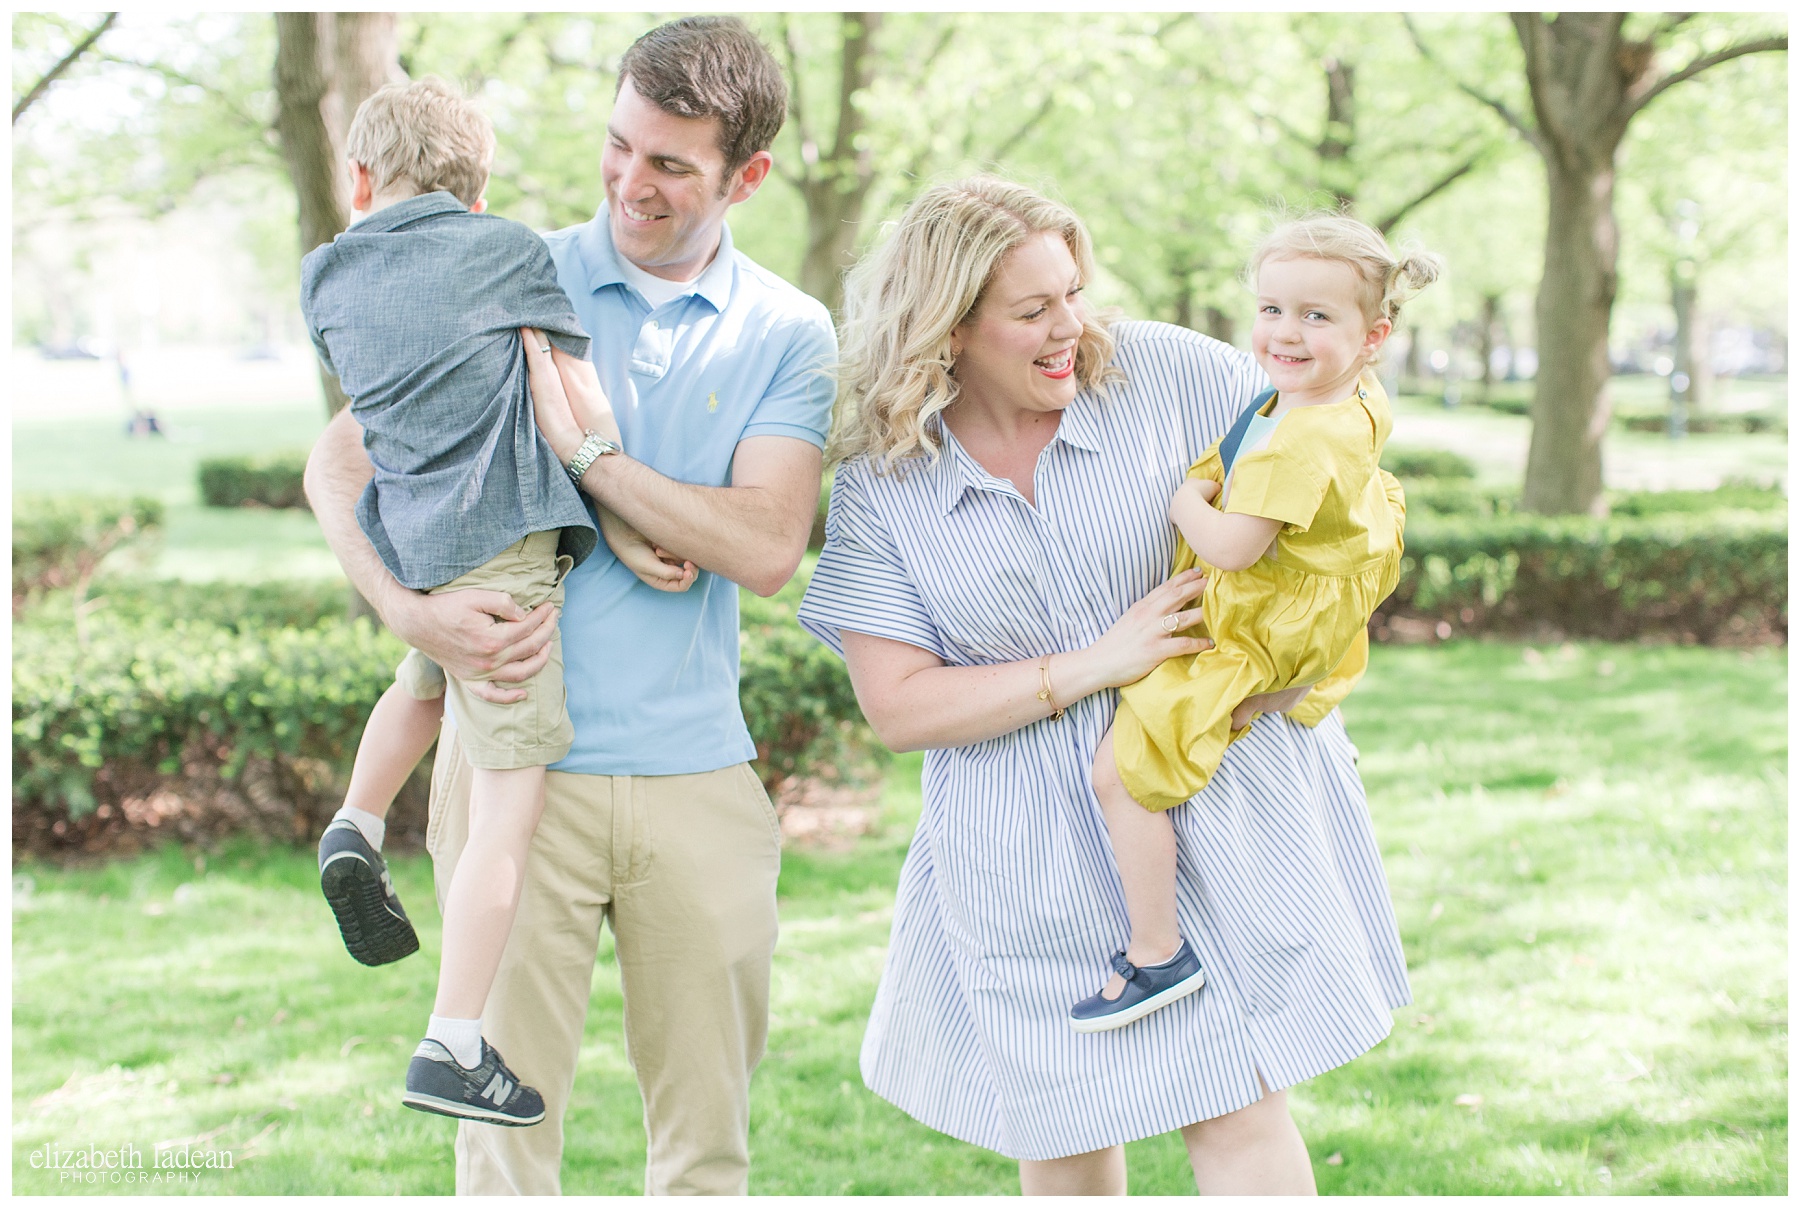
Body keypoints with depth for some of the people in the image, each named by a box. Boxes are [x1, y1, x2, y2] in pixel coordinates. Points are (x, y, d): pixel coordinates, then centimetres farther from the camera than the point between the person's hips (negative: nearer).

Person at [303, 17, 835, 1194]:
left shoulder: (787, 334, 3)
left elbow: (766, 547, -10)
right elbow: (339, 461, 2)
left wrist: (588, 448, -16)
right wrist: (409, 609, -14)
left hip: (697, 772, 1)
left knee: (708, 1120, 9)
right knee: (509, 1105, 2)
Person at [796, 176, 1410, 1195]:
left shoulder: (1162, 372, -6)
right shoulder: (880, 488, -5)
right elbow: (899, 706, -9)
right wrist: (1092, 666, -18)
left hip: (1212, 800, -1)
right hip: (1031, 857, 1)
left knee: (1239, 1113, -3)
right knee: (1059, 1143, 11)